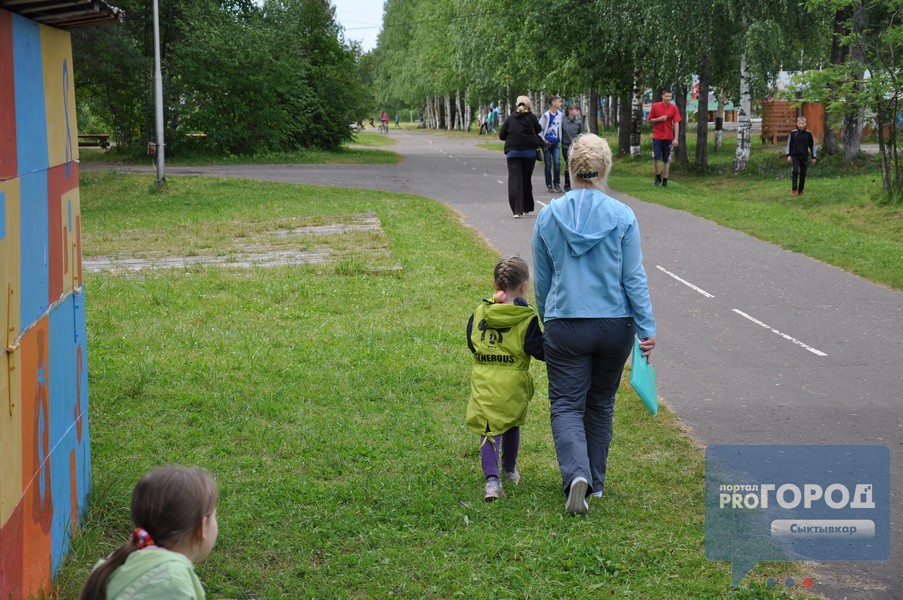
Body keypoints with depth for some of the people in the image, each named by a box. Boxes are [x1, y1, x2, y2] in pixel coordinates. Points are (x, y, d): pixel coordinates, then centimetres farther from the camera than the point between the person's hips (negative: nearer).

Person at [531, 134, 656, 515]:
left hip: (565, 326, -1)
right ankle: (595, 481, 26)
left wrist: (548, 322, 21)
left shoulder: (548, 216, -1)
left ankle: (577, 474, -22)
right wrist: (647, 328, 0)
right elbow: (634, 277, -5)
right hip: (615, 326, 1)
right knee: (601, 404, 17)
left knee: (566, 405, 2)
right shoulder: (622, 217, -6)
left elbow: (542, 281, 8)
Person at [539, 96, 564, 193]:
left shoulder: (559, 115, 4)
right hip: (547, 144, -3)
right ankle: (549, 185, 10)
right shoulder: (546, 115, -9)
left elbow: (559, 128, 12)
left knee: (557, 163, -5)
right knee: (548, 164, 2)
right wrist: (543, 141, -7)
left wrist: (559, 139, 4)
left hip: (556, 143, 3)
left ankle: (557, 183, 8)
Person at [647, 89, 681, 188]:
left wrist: (676, 138, -13)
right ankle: (658, 178, 11)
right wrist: (659, 119, -13)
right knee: (656, 157, -6)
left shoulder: (674, 108, -2)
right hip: (657, 136, 0)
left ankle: (665, 180, 11)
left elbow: (676, 123, -6)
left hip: (668, 137, 0)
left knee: (666, 160, 4)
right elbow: (649, 120, 6)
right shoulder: (655, 106, 1)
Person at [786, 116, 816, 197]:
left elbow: (812, 145, 8)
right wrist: (788, 155, 0)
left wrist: (813, 157, 7)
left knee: (803, 174, 3)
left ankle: (800, 191, 13)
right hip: (795, 156, -1)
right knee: (795, 171, -17)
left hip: (804, 157, 1)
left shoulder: (808, 134, 1)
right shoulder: (793, 133, 0)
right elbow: (789, 144, 7)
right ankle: (794, 189, -8)